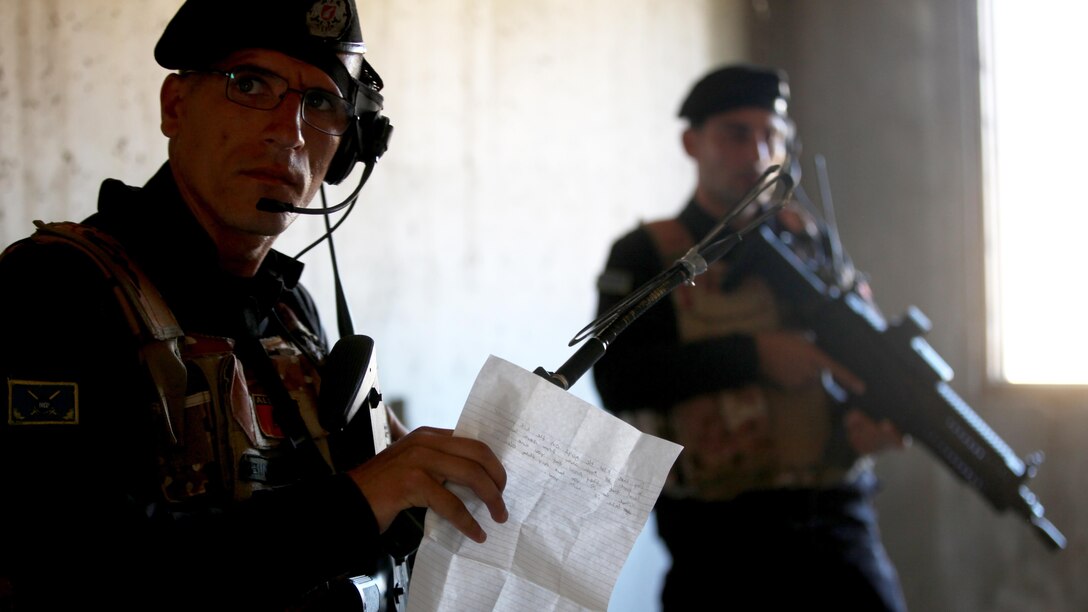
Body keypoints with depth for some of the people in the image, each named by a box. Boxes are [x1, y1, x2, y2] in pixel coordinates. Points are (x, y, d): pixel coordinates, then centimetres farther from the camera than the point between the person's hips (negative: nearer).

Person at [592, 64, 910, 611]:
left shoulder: (809, 238, 13)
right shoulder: (645, 255, 2)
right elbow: (617, 379, -12)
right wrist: (754, 355, -17)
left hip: (835, 520, 2)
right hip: (718, 538, -2)